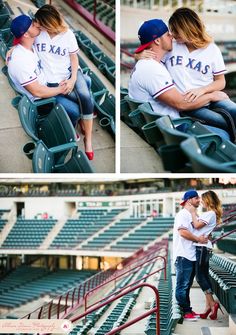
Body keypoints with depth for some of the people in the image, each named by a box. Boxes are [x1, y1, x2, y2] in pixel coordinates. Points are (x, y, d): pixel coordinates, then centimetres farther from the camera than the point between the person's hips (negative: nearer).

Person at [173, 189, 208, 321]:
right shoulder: (183, 214, -10)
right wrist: (198, 239, -15)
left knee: (187, 285, 15)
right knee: (182, 285, -4)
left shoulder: (193, 215, 21)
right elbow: (183, 232, -21)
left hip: (192, 255, 10)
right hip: (183, 256, -10)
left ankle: (188, 310, 21)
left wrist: (205, 237, 7)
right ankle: (184, 311, 0)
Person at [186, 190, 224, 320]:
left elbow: (197, 225, -14)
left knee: (200, 276, -9)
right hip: (202, 247, 10)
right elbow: (198, 222, 13)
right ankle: (208, 306, 6)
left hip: (202, 247, -10)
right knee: (204, 276, 7)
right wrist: (193, 211, 12)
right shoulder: (208, 214, 20)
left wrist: (192, 211, -5)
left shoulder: (210, 213, -10)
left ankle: (212, 303, -9)